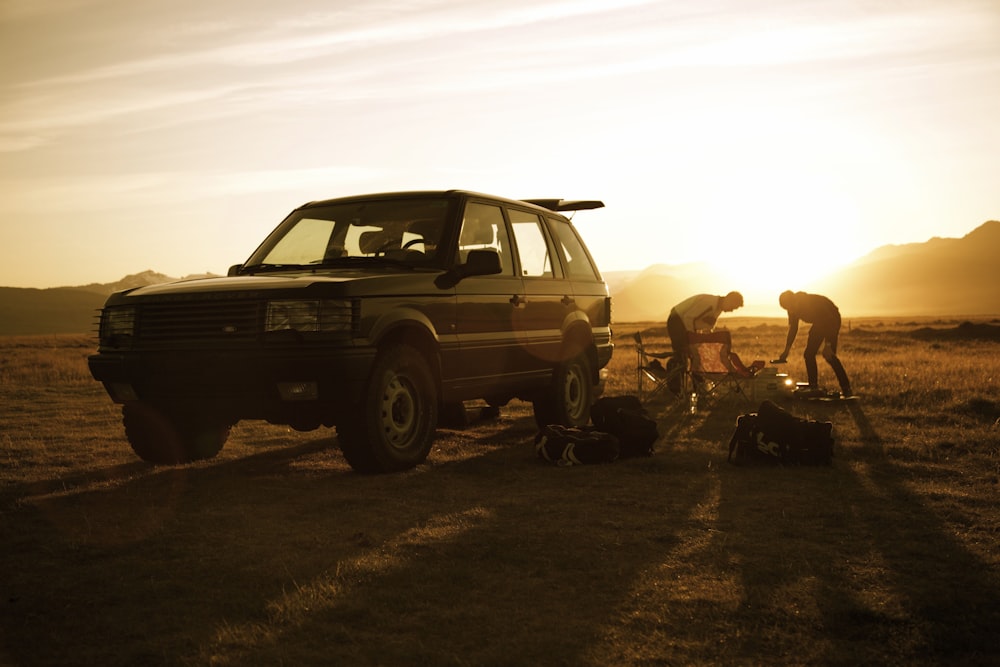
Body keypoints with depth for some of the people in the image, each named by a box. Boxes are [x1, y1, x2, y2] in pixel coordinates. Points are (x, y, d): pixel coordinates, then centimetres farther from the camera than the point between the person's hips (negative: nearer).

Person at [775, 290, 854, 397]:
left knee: (829, 355, -19)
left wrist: (828, 345, -36)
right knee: (809, 354, -1)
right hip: (819, 323, 8)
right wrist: (786, 350, -2)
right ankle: (813, 387, 5)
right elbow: (793, 328, 1)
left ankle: (846, 389, -19)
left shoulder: (812, 302, -34)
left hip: (832, 320, -8)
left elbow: (829, 320, -33)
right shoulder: (793, 308, -11)